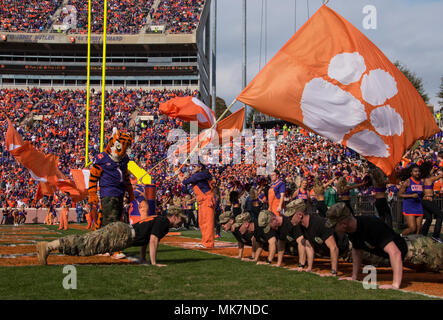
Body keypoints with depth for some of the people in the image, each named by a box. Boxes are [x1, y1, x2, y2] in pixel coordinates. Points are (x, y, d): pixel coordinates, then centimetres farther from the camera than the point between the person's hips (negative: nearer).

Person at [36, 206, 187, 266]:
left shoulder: (157, 220, 28)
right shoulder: (164, 222, -2)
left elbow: (144, 236, 38)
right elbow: (153, 240, -13)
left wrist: (143, 259, 36)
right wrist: (154, 263, -11)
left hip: (119, 228, 9)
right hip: (121, 234, -9)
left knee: (85, 241, 4)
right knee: (86, 244, -17)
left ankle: (47, 246, -1)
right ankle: (48, 246, -25)